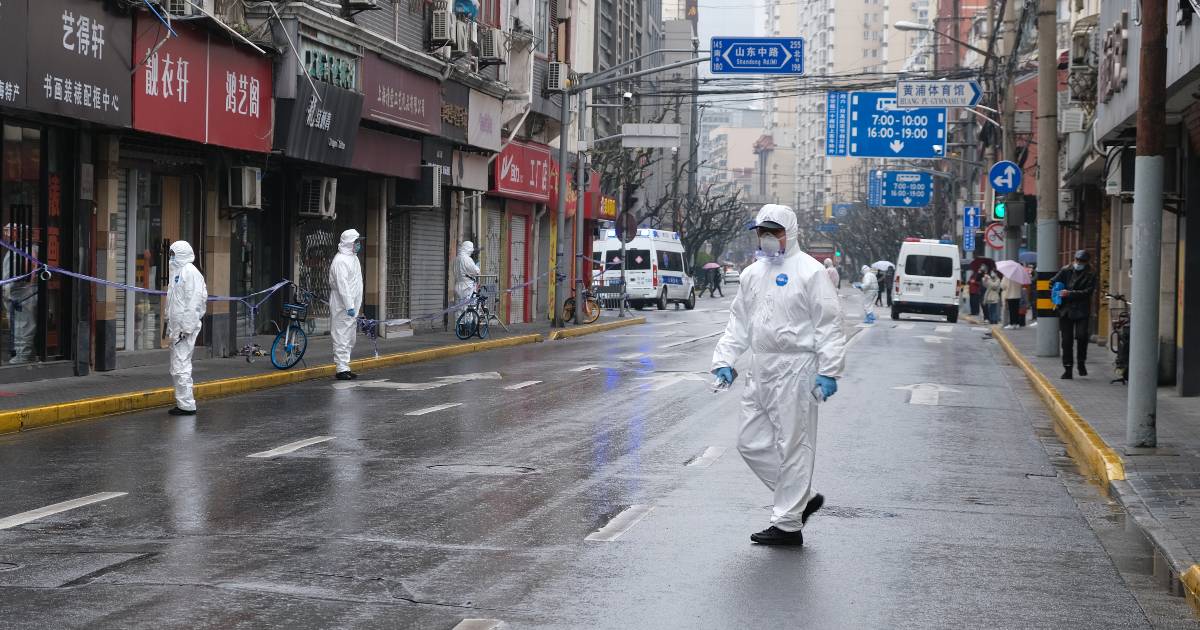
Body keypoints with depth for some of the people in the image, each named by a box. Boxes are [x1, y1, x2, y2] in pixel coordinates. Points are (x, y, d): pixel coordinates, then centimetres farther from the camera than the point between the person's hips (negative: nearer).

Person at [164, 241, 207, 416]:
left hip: (185, 327, -11)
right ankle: (183, 402, 21)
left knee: (181, 366, -10)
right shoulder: (178, 271, 19)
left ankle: (187, 405, -6)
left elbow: (193, 302, -19)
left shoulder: (190, 272, -13)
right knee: (177, 367, 14)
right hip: (177, 326, 11)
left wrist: (186, 328, -22)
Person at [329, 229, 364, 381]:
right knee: (341, 338, -7)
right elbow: (342, 285, -21)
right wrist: (349, 306, -24)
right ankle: (341, 370, -6)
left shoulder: (353, 258, 17)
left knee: (349, 339, 14)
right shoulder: (340, 260, -15)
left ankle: (345, 368, 21)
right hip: (342, 307, -10)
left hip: (351, 307, 10)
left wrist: (356, 306, 21)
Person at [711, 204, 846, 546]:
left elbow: (829, 325, -9)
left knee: (793, 446, -3)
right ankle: (803, 497, 23)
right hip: (760, 372, 8)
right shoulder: (752, 273, 15)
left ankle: (788, 524, 4)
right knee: (751, 443, 9)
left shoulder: (809, 271, -6)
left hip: (794, 371, -8)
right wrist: (724, 360, 8)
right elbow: (739, 322, 20)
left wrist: (829, 371, -15)